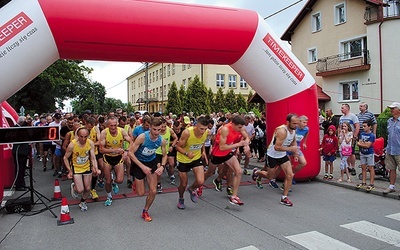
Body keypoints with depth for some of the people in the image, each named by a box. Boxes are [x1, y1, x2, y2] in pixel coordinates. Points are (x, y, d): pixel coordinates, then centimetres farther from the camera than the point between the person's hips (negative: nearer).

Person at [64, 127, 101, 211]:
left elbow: (93, 158, -15)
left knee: (87, 189, 9)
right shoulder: (72, 145, -23)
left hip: (87, 167, 3)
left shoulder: (90, 143, -18)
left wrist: (96, 168, -31)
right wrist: (70, 171, -15)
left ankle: (83, 202, 39)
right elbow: (65, 158, -10)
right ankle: (73, 186, 27)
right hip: (76, 168, -2)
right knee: (80, 190, -9)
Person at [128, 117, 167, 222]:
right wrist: (143, 167, -30)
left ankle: (145, 212, 24)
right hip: (139, 162, -3)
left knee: (153, 191, -2)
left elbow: (164, 155, 1)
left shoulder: (162, 140, -17)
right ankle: (136, 183, 38)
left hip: (152, 161, 3)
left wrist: (162, 166, -18)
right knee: (141, 193, 1)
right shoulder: (142, 137, -29)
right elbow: (130, 153, -26)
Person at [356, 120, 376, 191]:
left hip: (369, 154, -6)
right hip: (362, 153, 6)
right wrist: (365, 143, -15)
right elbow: (358, 143, 1)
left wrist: (361, 143, -8)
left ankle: (371, 184, 1)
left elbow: (368, 145, -19)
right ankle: (363, 182, 20)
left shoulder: (372, 135, -14)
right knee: (363, 167, 11)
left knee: (371, 168, -2)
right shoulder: (362, 134, 5)